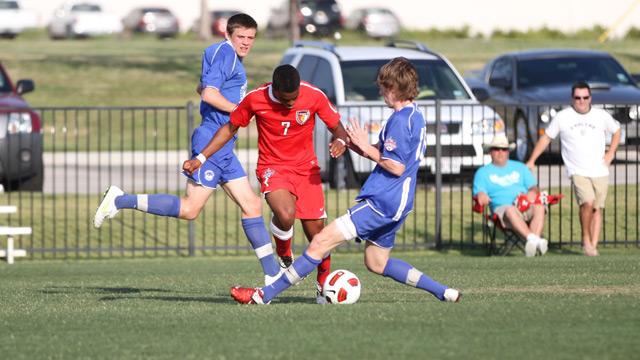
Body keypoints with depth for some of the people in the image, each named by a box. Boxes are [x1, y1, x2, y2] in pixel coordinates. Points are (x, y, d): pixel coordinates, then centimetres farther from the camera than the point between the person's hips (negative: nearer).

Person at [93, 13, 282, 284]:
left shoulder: (232, 57, 19)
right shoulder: (225, 53, -11)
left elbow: (203, 88, 32)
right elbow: (209, 94, -22)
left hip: (224, 149, 10)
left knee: (251, 205, 6)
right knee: (190, 209, -10)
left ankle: (273, 275, 7)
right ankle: (120, 201, -3)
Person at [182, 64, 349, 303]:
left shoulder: (314, 96, -12)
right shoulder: (255, 99, -13)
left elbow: (337, 127, -1)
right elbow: (230, 128, 2)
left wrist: (341, 141, -25)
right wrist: (200, 158, 0)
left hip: (306, 167, 2)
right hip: (273, 167, -2)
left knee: (316, 231, -2)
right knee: (285, 216, -31)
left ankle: (324, 286, 21)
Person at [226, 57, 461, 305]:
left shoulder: (400, 119, -16)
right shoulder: (416, 117, 16)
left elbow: (396, 166, -21)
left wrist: (367, 148, -10)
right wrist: (361, 148, 10)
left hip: (382, 201, -10)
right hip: (395, 203, 10)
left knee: (322, 241, -12)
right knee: (376, 263, 22)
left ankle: (264, 295, -14)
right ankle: (443, 292, 18)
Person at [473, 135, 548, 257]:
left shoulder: (520, 167, 26)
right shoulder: (483, 172, 19)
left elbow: (534, 188, 18)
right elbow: (478, 193, 5)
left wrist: (532, 194, -7)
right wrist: (481, 196, -21)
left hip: (526, 207, 2)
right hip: (502, 208, -2)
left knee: (539, 208, -33)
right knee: (511, 210, -39)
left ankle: (532, 244, -51)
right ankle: (534, 239, -59)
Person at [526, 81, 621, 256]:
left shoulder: (601, 116, 5)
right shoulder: (562, 117, 0)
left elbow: (616, 131, 22)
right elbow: (546, 138, 8)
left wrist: (611, 153, 10)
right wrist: (532, 161, 5)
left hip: (600, 171, 3)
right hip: (577, 171, -3)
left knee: (596, 209, 3)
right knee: (588, 203, -22)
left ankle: (593, 245, 10)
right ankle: (586, 239, -4)